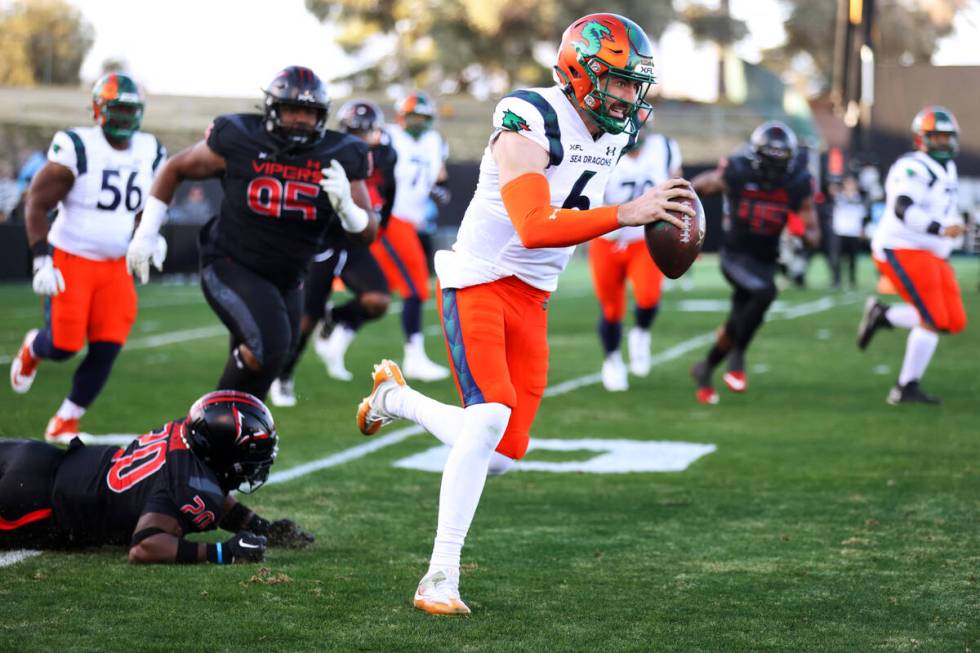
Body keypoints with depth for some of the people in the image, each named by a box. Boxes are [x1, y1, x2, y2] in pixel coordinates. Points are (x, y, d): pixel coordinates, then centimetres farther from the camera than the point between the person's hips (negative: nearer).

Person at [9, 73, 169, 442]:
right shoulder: (75, 148, -16)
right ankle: (32, 349, 33)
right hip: (70, 261, -5)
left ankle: (65, 424, 13)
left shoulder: (150, 153, 3)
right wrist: (42, 258, -17)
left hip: (115, 267, 5)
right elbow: (37, 204, -12)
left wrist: (151, 237, 1)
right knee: (63, 345, -7)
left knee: (106, 350, -4)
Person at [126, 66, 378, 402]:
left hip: (286, 282, 5)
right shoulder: (238, 140, -14)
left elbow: (368, 232, -6)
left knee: (257, 370, 16)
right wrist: (144, 234, 1)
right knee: (269, 344, -25)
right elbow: (176, 169, 2)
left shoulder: (339, 157, -9)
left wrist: (346, 206, -29)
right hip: (230, 269, -5)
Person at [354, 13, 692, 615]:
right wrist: (626, 215, -42)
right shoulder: (531, 125, -21)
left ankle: (397, 399, 31)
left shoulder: (615, 133, 5)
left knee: (503, 454, 3)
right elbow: (533, 228, -35)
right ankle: (441, 576, -16)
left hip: (532, 300, 8)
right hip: (477, 283, -8)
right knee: (492, 412, -27)